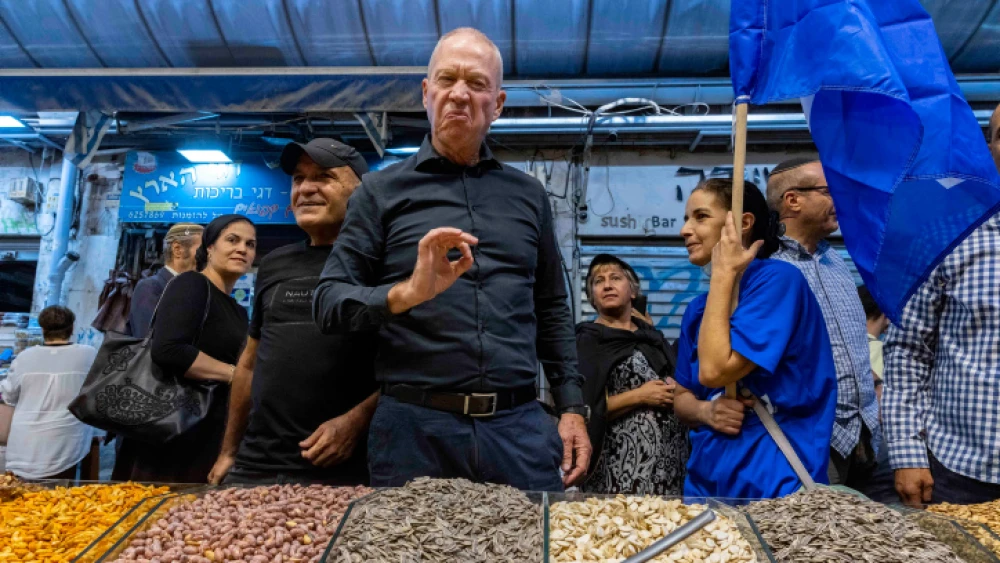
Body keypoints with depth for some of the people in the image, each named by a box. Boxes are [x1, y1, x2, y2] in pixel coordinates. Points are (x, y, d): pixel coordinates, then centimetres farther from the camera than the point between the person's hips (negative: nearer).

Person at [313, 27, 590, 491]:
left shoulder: (528, 195, 11)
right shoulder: (383, 190, 3)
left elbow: (551, 310, 15)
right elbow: (328, 303, -2)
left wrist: (572, 408, 9)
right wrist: (408, 292, -21)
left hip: (520, 424, 3)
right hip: (415, 425, -2)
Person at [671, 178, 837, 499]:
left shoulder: (777, 279, -14)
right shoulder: (698, 308, 7)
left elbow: (715, 371, -24)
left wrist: (722, 275, -16)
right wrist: (706, 411, -11)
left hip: (774, 487, -7)